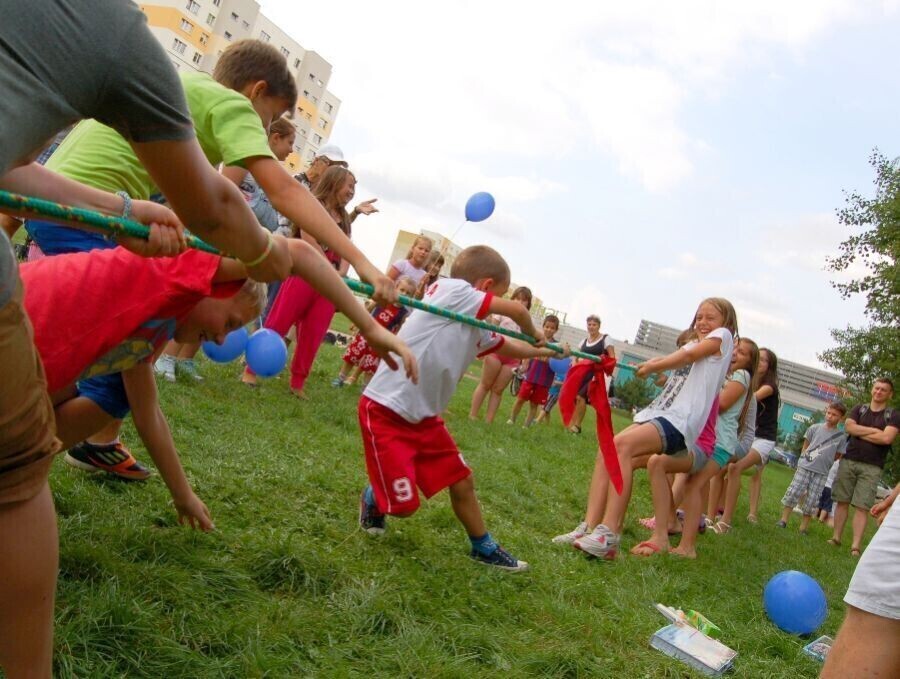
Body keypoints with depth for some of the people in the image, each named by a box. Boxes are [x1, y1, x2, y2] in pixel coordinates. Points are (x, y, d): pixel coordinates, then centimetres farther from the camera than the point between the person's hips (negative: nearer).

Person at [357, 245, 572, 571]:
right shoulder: (450, 288, -14)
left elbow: (507, 346, 29)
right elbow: (516, 310, -15)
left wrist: (543, 351, 30)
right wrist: (533, 334, 3)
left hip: (424, 416, 9)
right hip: (385, 411, -9)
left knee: (462, 482, 14)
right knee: (403, 505, -3)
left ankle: (484, 548, 34)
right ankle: (373, 500, 30)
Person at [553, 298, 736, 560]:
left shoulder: (723, 336, 7)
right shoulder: (694, 343, 31)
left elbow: (689, 355, -8)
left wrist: (651, 366, 0)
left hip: (680, 420, -8)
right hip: (658, 411, 8)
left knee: (621, 446, -28)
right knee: (606, 450, -12)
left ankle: (608, 536, -33)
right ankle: (589, 527, -18)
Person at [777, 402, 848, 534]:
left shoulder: (841, 437, 0)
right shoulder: (814, 428, 2)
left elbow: (838, 456, 7)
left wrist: (822, 462, 3)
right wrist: (805, 458, 2)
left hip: (821, 473, 0)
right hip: (804, 467, 0)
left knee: (811, 500, 3)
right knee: (793, 492, -4)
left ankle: (803, 527, 15)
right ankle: (783, 520, 6)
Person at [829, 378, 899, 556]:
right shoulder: (859, 409, 12)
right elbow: (849, 427, -4)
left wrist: (860, 432, -4)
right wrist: (875, 430, -7)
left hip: (871, 467, -3)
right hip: (848, 461, 3)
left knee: (862, 507, -6)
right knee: (842, 501, 4)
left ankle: (856, 546, -6)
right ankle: (836, 537, 11)